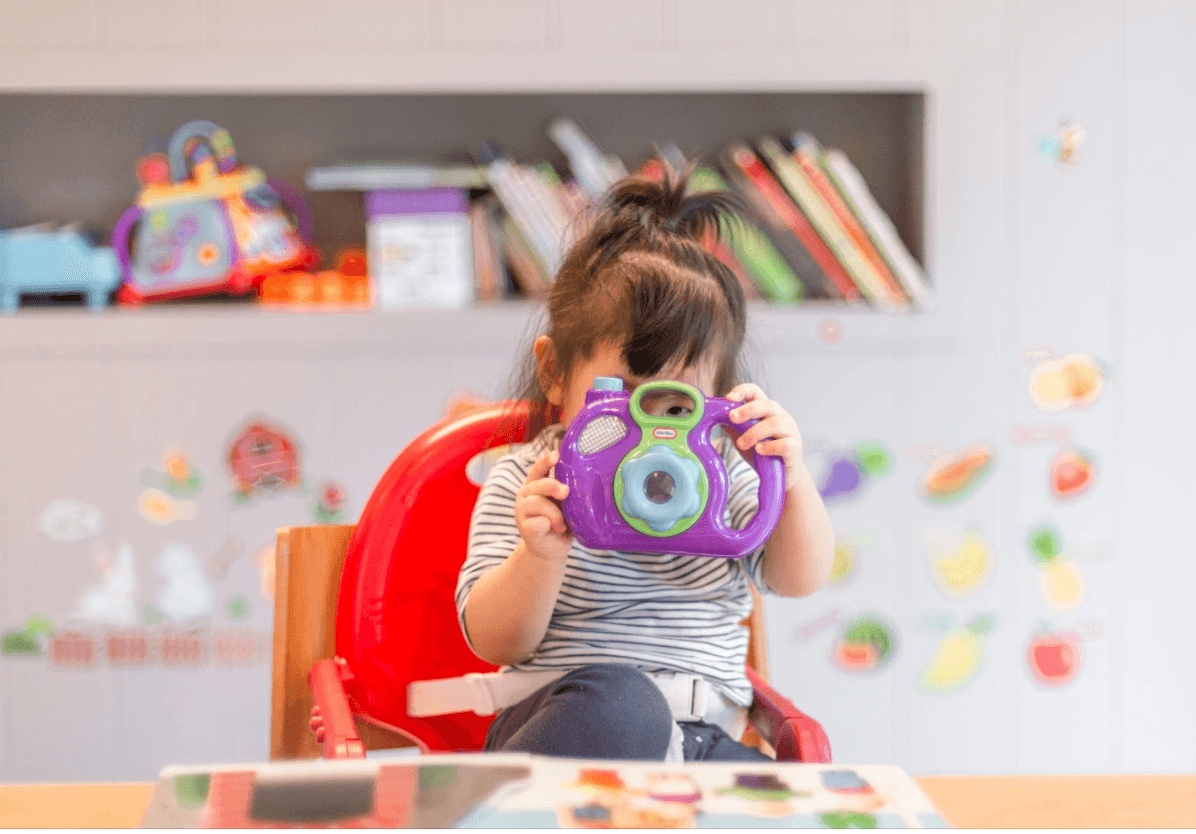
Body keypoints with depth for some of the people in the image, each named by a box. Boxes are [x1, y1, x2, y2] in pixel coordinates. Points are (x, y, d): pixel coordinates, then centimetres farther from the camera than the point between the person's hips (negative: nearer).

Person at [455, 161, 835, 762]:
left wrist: (792, 483, -17)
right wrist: (540, 555, -26)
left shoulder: (717, 471, 11)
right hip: (567, 713, -3)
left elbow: (800, 579, 2)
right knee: (621, 702, -39)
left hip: (703, 734, 4)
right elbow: (494, 643, -6)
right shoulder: (526, 482, 1)